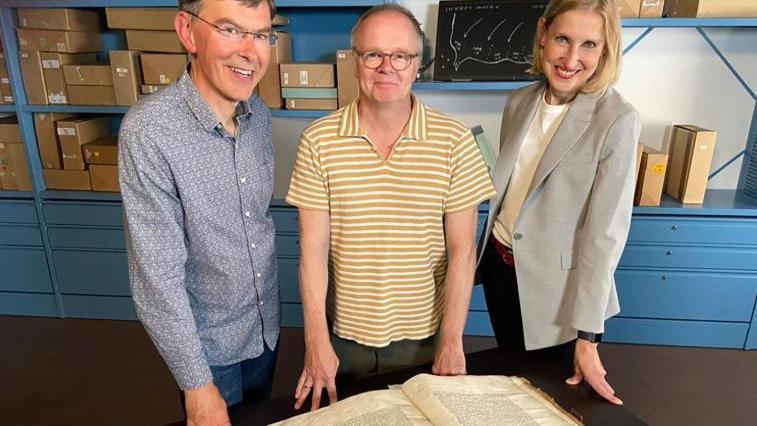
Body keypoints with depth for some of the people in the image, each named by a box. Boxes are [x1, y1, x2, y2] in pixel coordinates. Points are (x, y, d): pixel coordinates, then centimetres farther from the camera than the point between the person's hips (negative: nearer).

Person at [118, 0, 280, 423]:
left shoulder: (260, 115, -7)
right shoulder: (149, 130, -27)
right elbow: (158, 274, -24)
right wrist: (197, 385, -18)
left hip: (267, 324, 5)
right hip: (209, 342, -5)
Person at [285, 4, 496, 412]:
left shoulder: (455, 141, -11)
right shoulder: (318, 141, -10)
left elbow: (461, 250, -8)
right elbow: (313, 250, -9)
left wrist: (451, 342, -8)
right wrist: (316, 344, -10)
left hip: (424, 334, 0)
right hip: (343, 333, 1)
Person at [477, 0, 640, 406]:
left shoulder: (617, 121, -18)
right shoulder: (519, 102, -2)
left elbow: (606, 232, -18)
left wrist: (588, 335, -17)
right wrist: (485, 256, 13)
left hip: (558, 287, -4)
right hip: (499, 267, 5)